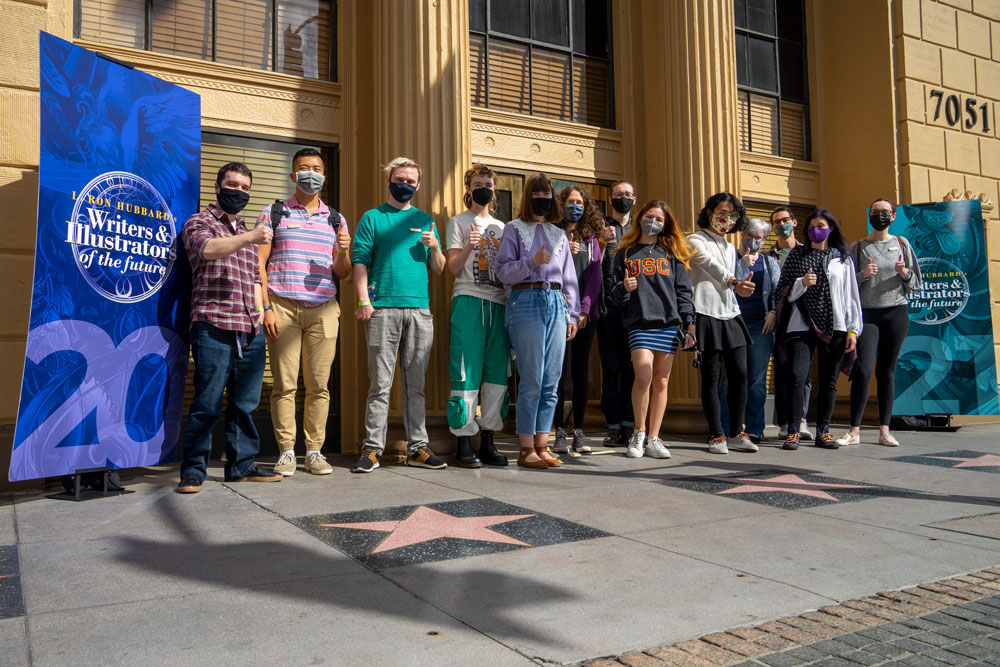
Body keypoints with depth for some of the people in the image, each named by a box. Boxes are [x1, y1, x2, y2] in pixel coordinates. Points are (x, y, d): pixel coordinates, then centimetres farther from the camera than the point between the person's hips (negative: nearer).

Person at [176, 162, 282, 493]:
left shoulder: (246, 231, 26)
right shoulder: (199, 222, 5)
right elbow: (207, 248, -18)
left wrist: (259, 315, 16)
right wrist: (249, 238, -29)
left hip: (251, 331, 6)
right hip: (214, 328, -6)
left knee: (245, 403, 9)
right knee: (208, 403, -6)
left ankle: (241, 464, 18)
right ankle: (193, 469, 4)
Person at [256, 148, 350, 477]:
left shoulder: (336, 220, 17)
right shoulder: (273, 214, 11)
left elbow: (342, 273, 16)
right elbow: (258, 263, 5)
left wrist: (343, 252, -6)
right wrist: (266, 307, -5)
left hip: (323, 310, 2)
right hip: (283, 307, -2)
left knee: (318, 384, 0)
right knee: (284, 384, -4)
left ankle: (315, 452, 7)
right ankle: (286, 452, 4)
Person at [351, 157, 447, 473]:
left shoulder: (426, 220, 19)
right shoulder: (372, 218, 9)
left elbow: (439, 270, 18)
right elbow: (360, 261, 1)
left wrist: (435, 247, -2)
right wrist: (364, 300, -11)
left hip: (420, 309, 3)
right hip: (383, 308, -3)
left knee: (416, 383, 6)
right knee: (380, 383, -3)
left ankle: (417, 448, 12)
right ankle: (372, 448, 3)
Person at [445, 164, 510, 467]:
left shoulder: (500, 226, 22)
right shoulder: (459, 222, 7)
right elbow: (453, 268, -2)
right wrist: (467, 248, -18)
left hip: (498, 303, 5)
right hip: (468, 301, -5)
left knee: (497, 373, 3)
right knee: (467, 373, -8)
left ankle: (488, 441, 10)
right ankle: (464, 443, -2)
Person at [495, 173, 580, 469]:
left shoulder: (559, 234, 21)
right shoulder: (514, 229, 8)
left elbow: (569, 277, 20)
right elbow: (503, 270, -2)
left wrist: (572, 314, 13)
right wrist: (532, 262, -16)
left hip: (556, 304, 5)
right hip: (527, 302, -5)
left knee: (551, 382, 3)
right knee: (531, 381, -8)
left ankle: (542, 446, 11)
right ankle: (526, 450, 0)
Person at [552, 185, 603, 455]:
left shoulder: (591, 238, 14)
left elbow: (595, 275, 6)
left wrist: (585, 309, -5)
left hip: (585, 313, 2)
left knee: (581, 370, 2)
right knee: (559, 370, -4)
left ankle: (579, 432, 8)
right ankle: (560, 432, 1)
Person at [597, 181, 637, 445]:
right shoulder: (601, 227, 11)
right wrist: (602, 242, -13)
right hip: (609, 305, -1)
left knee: (632, 367, 2)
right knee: (611, 367, 0)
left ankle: (629, 423, 8)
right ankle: (614, 426, 5)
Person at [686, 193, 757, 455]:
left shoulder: (730, 248, 24)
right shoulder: (695, 241, 0)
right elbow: (711, 265, -21)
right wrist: (734, 282, -38)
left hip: (731, 317, 7)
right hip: (707, 315, -6)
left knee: (739, 374, 1)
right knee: (712, 377, -5)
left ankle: (736, 433, 10)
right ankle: (716, 436, 2)